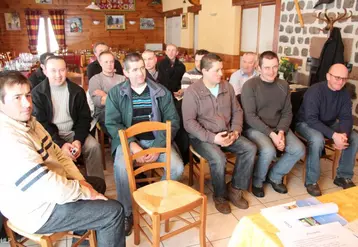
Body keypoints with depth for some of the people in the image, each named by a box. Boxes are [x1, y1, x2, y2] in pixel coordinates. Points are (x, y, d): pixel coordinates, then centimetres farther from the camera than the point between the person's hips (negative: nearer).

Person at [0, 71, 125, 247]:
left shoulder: (27, 122, 2)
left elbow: (57, 154, 10)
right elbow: (51, 188, -33)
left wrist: (80, 180, -1)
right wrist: (86, 192, -17)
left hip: (49, 187, 10)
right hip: (40, 210, -10)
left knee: (98, 183, 26)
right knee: (114, 211, -10)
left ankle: (83, 228, 40)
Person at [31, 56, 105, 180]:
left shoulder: (77, 90, 2)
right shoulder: (37, 93, -4)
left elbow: (84, 117, 3)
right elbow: (40, 123, -8)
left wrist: (78, 140, -15)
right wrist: (60, 144, -21)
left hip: (73, 132, 2)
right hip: (50, 135, -2)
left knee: (94, 146, -22)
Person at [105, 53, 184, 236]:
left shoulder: (161, 92, 5)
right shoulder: (115, 93, 2)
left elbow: (173, 120, 1)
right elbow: (111, 123, -4)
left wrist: (158, 147, -12)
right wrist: (133, 145, -18)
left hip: (156, 140, 2)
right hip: (128, 140, -1)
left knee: (177, 168, -21)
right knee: (121, 167, -32)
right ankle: (126, 213, -6)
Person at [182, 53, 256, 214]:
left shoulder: (227, 87, 6)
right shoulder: (192, 92, -12)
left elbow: (237, 111, 12)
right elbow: (189, 122, -16)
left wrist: (236, 131, -7)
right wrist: (212, 137, -23)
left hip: (226, 134, 6)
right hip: (202, 137, -6)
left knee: (250, 149, -14)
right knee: (219, 159, -31)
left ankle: (235, 189, 3)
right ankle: (220, 196, -2)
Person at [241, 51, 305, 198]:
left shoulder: (283, 85, 6)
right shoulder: (250, 85, -11)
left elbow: (287, 113, 6)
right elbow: (250, 117, -16)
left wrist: (281, 132, -13)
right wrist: (271, 134, -21)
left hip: (278, 128, 6)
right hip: (255, 128, -6)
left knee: (299, 150, -13)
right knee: (269, 151, -31)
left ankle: (275, 176, 13)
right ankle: (257, 181, 0)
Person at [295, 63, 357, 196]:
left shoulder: (344, 93, -5)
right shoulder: (315, 91, -25)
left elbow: (346, 117, -6)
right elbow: (311, 120, -32)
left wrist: (344, 134, -29)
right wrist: (334, 135, -40)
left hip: (329, 124, 7)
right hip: (307, 123, -6)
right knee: (317, 139, -36)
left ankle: (343, 176, 5)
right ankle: (311, 181, -19)